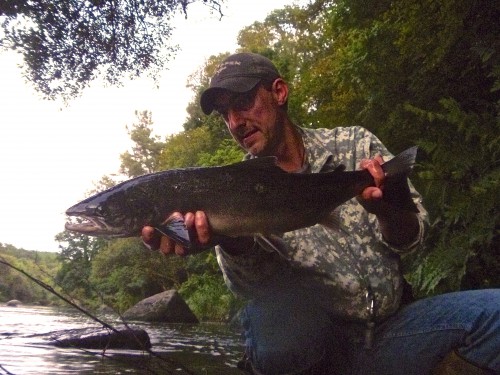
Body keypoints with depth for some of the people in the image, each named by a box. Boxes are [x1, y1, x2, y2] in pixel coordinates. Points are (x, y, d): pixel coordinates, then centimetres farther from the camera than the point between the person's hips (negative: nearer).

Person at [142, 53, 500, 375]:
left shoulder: (356, 145, 5)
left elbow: (410, 238, 1)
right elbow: (248, 280, -16)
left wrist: (386, 208, -22)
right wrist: (227, 237, -40)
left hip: (392, 331, 1)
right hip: (309, 343, 0)